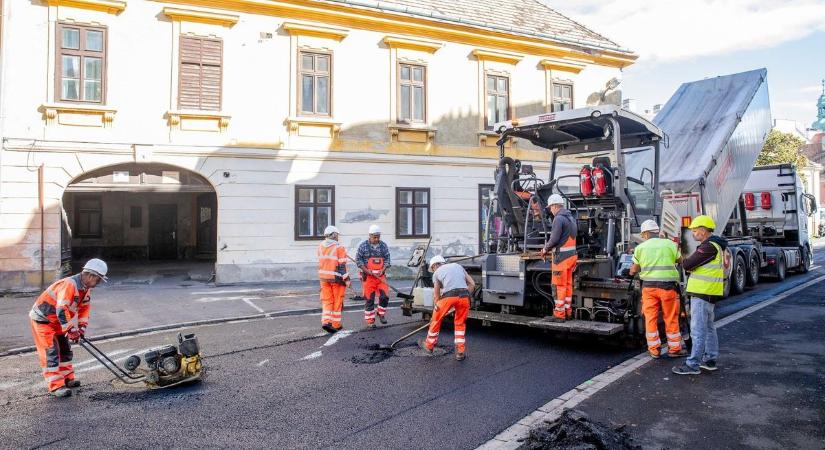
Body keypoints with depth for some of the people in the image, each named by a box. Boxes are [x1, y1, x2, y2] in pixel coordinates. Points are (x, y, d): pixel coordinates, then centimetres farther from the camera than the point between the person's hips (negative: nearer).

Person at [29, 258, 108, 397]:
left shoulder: (86, 288, -1)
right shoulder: (69, 285, -32)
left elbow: (84, 308, 9)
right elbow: (61, 310, -36)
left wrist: (82, 327, 0)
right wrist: (71, 330, -31)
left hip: (56, 320, 10)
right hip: (42, 319, -10)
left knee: (65, 349, 14)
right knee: (51, 353, -9)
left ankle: (67, 379, 25)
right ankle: (55, 386, -7)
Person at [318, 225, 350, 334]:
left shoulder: (320, 246, 5)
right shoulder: (339, 247, -13)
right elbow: (342, 265, -14)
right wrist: (346, 279, -10)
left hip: (323, 277, 5)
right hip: (336, 278, -5)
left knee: (326, 300, 9)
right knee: (337, 301, 7)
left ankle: (325, 321, -7)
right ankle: (336, 325, 15)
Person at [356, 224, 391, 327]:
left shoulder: (383, 246, 7)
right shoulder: (363, 246, -3)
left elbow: (387, 259, 9)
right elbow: (358, 260, -2)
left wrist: (383, 270, -8)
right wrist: (367, 270, -12)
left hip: (381, 276, 3)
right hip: (368, 276, -3)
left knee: (385, 295, -4)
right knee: (369, 299, 1)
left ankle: (381, 313, 21)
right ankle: (370, 320, 12)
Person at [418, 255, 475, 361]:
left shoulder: (436, 273, 21)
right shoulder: (458, 266, 29)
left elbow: (436, 295, 20)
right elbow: (472, 284, 22)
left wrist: (436, 308, 29)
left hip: (448, 296, -3)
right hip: (464, 296, 3)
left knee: (436, 320, 18)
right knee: (460, 323, 21)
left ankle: (429, 346, 33)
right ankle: (460, 352, 20)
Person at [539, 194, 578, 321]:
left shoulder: (559, 218, -16)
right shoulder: (571, 217, 13)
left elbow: (554, 239, -20)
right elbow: (571, 237, 14)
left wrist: (545, 249, -3)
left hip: (561, 257, -9)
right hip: (571, 254, 9)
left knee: (560, 286, -2)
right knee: (568, 284, 14)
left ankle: (559, 314, 3)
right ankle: (568, 312, 22)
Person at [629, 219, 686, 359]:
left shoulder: (640, 247, 3)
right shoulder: (670, 244, 1)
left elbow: (633, 270, 6)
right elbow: (680, 261, 16)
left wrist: (631, 272, 28)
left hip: (649, 286, 1)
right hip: (668, 286, 0)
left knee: (650, 318, 8)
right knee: (671, 319, 10)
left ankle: (654, 349, 13)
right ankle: (674, 348, 19)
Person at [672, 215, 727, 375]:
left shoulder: (709, 247, -19)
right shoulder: (715, 245, 16)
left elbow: (687, 265, -19)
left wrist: (683, 261, 2)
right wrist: (690, 264, 1)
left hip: (702, 294, -11)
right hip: (708, 293, 11)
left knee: (698, 330, -8)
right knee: (708, 327, 18)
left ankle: (693, 364, -5)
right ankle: (710, 360, 27)